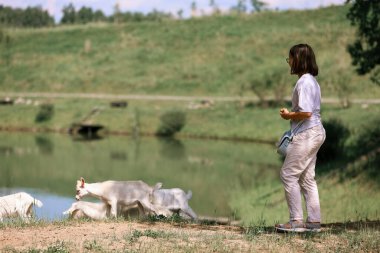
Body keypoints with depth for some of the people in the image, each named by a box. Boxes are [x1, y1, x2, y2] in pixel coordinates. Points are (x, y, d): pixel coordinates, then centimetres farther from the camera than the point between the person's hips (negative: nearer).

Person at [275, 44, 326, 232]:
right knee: (307, 178, 13)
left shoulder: (304, 82, -17)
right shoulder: (312, 80, 15)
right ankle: (314, 221, 14)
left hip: (306, 134, -10)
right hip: (314, 133, 10)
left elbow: (306, 112, -24)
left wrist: (289, 116, -8)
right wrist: (291, 114, 9)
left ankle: (296, 221, -4)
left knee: (289, 175, -5)